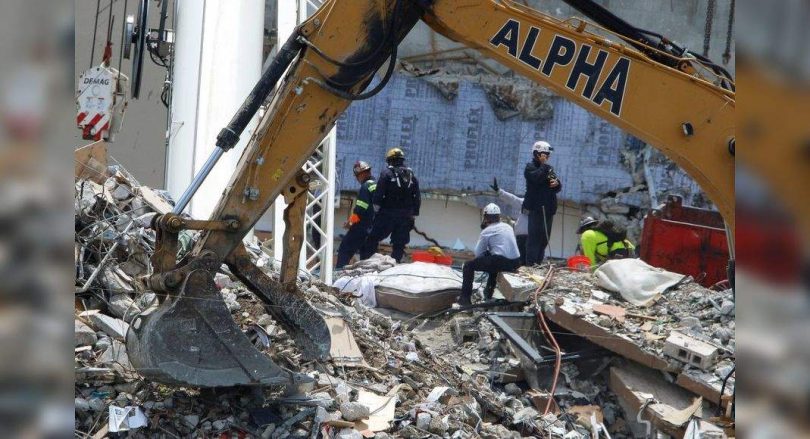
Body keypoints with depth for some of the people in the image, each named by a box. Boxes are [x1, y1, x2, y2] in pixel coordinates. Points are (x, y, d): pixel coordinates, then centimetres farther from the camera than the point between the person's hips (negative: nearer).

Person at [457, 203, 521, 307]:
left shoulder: (487, 231, 0)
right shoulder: (508, 227, 18)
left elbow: (478, 253, 3)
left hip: (501, 263, -7)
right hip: (516, 263, 7)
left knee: (468, 265, 6)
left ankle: (465, 298, 3)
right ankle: (488, 292, 49)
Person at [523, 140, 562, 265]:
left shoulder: (549, 168, 21)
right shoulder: (530, 166, -1)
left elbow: (558, 188, 17)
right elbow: (537, 178, -23)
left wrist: (557, 183, -6)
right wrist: (543, 164, -11)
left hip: (549, 208, 8)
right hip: (537, 207, -8)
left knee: (545, 237, 10)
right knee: (535, 236, -12)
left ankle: (539, 263, 16)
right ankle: (531, 263, -12)